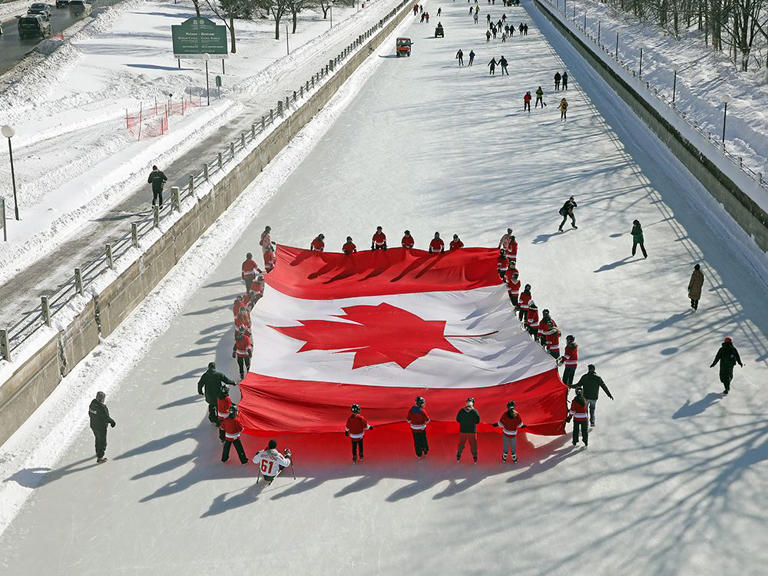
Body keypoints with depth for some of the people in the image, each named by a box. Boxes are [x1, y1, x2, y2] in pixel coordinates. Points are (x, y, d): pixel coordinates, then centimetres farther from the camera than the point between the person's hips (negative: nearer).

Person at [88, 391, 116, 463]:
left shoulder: (92, 403, -8)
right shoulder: (102, 407, -33)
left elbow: (90, 414, 5)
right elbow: (106, 418, -25)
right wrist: (112, 422, -7)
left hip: (93, 425, 8)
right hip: (100, 428, -8)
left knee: (98, 439, 30)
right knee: (102, 442, 10)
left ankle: (98, 453, 50)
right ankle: (99, 458, 19)